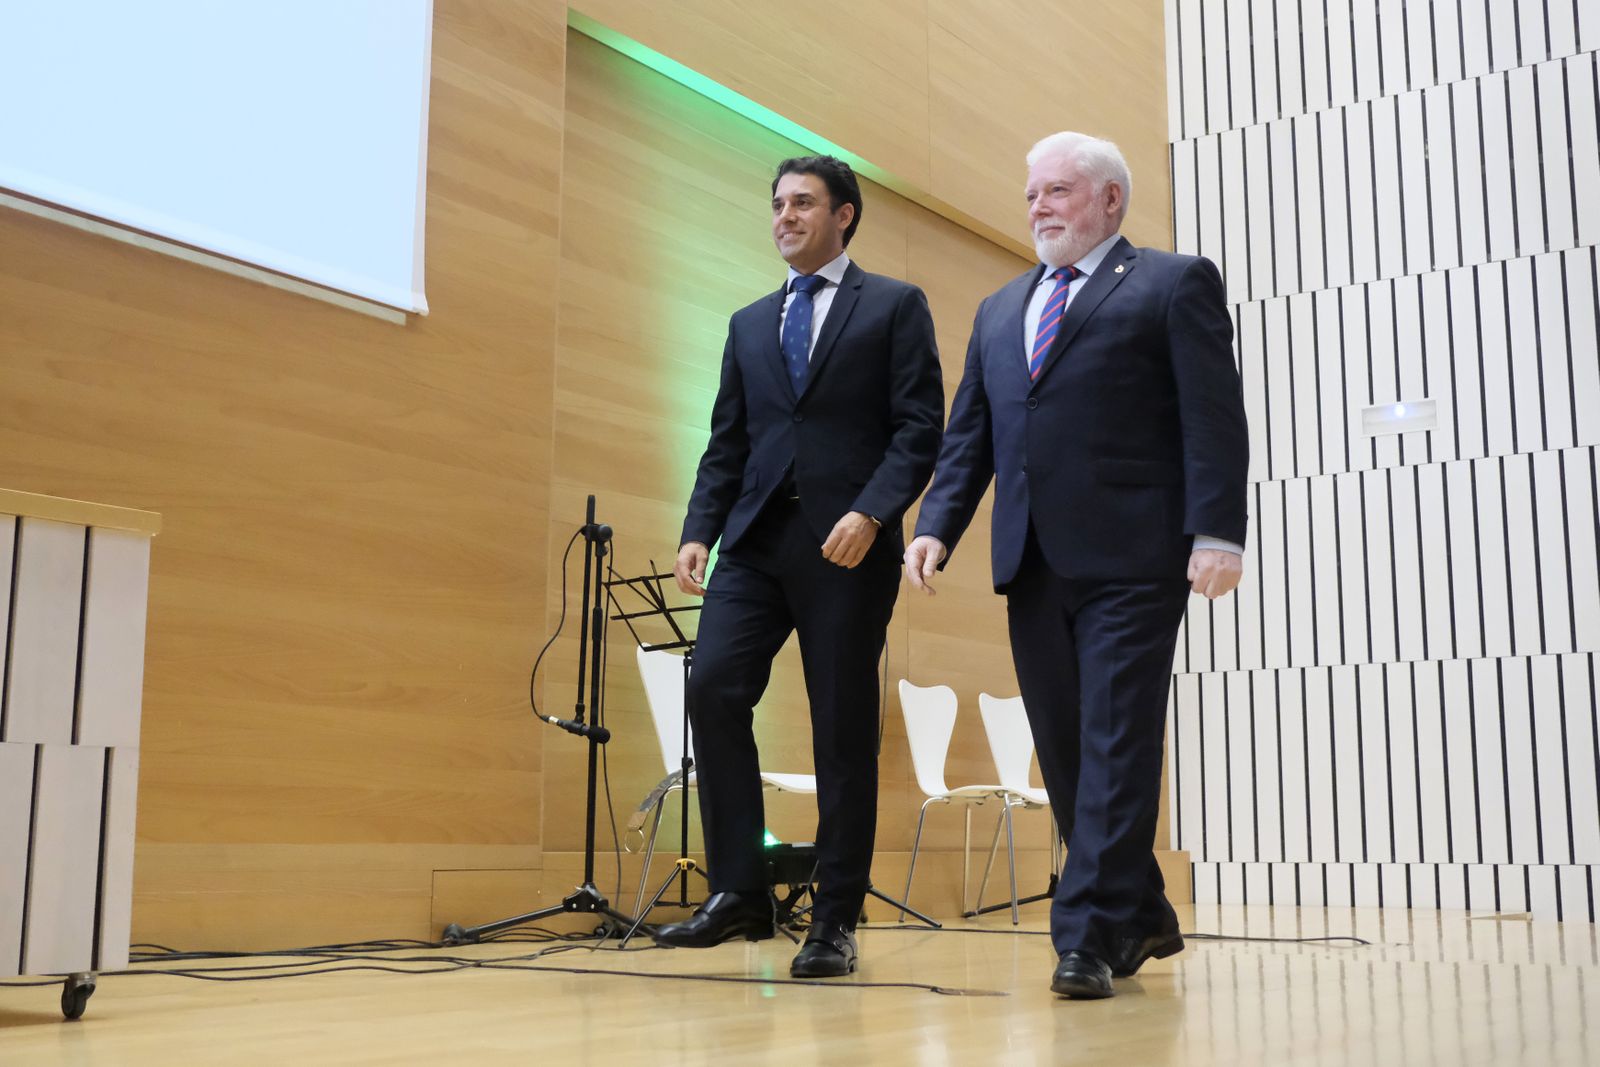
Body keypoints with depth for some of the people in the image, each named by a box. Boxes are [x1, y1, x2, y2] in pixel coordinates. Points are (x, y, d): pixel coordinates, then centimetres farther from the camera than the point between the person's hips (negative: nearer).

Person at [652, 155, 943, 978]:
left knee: (842, 727, -1)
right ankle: (738, 892, -1)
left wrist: (871, 513, -17)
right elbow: (725, 445, 16)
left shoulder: (895, 307, 7)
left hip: (847, 543, -4)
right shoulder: (749, 324, 21)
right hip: (756, 538, 4)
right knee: (713, 687, -12)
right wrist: (698, 532, 2)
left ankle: (834, 920, 8)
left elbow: (919, 429, -3)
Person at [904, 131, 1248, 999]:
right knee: (1064, 753, 9)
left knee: (1115, 747, -7)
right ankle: (1141, 917, 23)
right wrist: (936, 526, 3)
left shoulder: (1174, 284, 5)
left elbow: (1214, 417, -4)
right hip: (1033, 563, 6)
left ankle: (1088, 937, -3)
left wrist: (1216, 533, -15)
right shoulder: (1000, 311, 23)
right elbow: (968, 434, 18)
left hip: (1131, 560, -6)